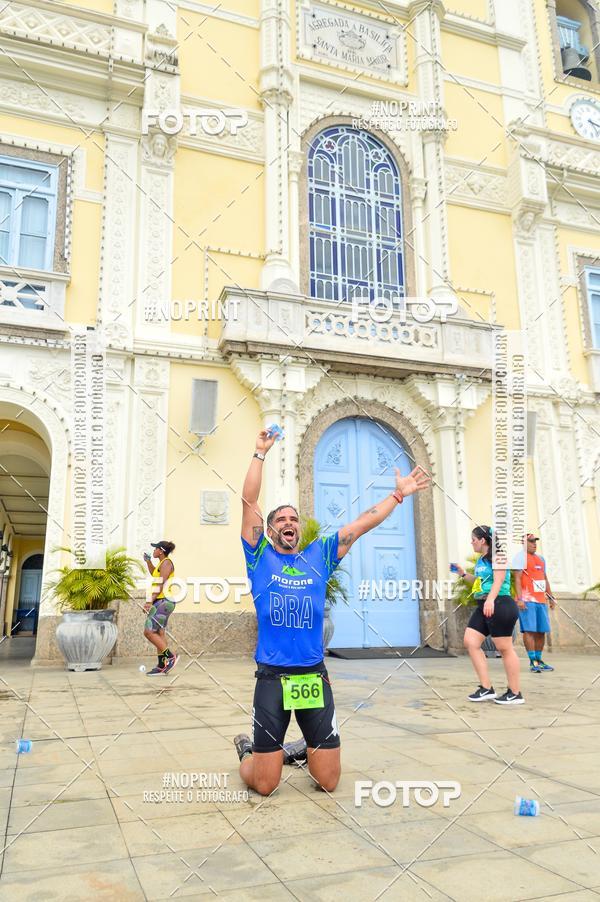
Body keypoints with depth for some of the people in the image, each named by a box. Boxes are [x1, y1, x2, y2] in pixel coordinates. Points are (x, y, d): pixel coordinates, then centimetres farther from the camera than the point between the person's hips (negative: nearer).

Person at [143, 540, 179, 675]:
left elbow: (161, 584, -19)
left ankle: (171, 657, -10)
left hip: (164, 601, -10)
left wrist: (150, 601, -24)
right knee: (159, 633, 8)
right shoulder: (162, 563, 19)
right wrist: (148, 561, 27)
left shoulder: (166, 563, -11)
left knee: (149, 632, -13)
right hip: (161, 602, 10)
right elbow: (154, 574, 39)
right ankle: (162, 666, 9)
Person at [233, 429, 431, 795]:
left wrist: (399, 493, 7)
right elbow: (249, 502, -6)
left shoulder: (319, 555, 9)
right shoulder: (260, 557, 2)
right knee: (264, 785, 2)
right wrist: (261, 453, -8)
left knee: (329, 781, 8)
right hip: (272, 677, -3)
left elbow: (362, 524, 8)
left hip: (315, 676, 3)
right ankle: (248, 749, 35)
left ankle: (301, 749, 40)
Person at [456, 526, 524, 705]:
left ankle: (515, 693, 8)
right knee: (470, 642, 2)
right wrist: (463, 574, 20)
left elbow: (498, 580, -21)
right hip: (483, 607, 9)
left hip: (499, 605, -9)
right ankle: (486, 689, 5)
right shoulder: (481, 559, 17)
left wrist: (490, 599, -34)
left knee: (505, 648, -3)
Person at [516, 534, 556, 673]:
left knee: (541, 631, 8)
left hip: (541, 600, 7)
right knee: (529, 630, -9)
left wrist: (551, 598, 20)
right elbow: (517, 579, -10)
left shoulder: (541, 558, 21)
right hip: (527, 600, -7)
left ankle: (539, 659, 17)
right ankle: (532, 661, -10)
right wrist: (519, 599, -19)